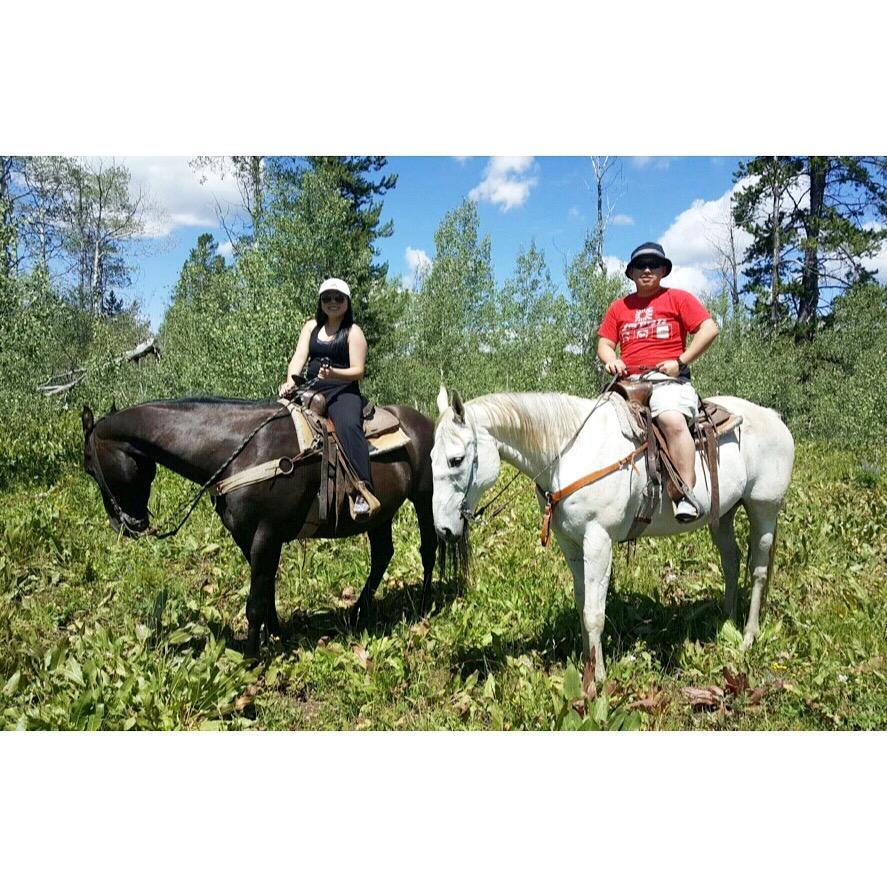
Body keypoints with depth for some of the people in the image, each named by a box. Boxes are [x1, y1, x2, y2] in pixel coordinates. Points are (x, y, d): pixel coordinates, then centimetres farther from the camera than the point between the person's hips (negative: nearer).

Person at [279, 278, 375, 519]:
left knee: (348, 425, -34)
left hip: (343, 392, -6)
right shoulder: (312, 327, 19)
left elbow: (358, 371, -5)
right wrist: (290, 382, -15)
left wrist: (333, 373, -25)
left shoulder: (353, 332, 4)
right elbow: (299, 357, 5)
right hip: (311, 390, 6)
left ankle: (363, 492, -43)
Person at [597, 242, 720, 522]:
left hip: (667, 379, -4)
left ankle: (686, 495, -34)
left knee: (673, 420, -34)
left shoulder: (678, 298, 10)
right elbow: (604, 343, 17)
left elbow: (710, 329, 0)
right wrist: (611, 360, -7)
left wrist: (680, 362, -9)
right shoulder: (619, 307, 20)